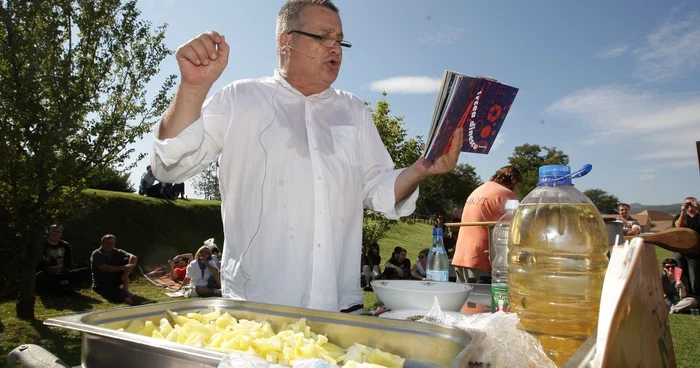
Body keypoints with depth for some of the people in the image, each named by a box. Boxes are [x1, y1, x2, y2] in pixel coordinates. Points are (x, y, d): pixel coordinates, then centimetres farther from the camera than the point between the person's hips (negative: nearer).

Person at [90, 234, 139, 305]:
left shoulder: (117, 252, 2)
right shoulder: (96, 255, -9)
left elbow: (134, 258, -14)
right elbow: (105, 268, -24)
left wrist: (127, 270, -33)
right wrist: (123, 268, -33)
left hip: (115, 280, 7)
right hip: (101, 284, -7)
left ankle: (125, 290, -16)